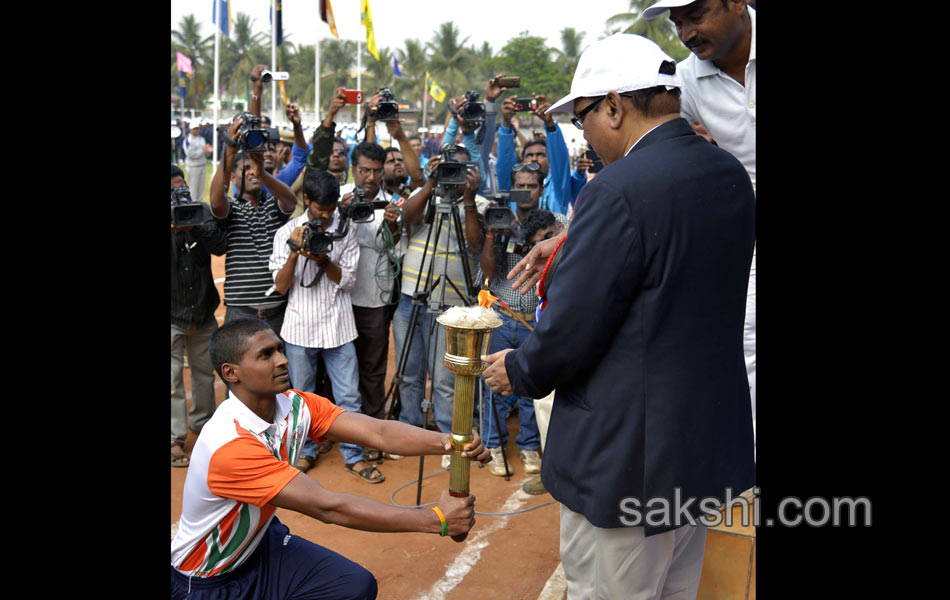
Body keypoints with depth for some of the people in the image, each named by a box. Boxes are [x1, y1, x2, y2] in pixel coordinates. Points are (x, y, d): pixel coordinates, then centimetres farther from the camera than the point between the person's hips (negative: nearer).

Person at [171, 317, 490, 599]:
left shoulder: (295, 406, -12)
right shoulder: (228, 444, -33)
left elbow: (378, 432, -24)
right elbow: (327, 506, -36)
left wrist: (447, 442, -42)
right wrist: (435, 519, -37)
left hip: (260, 542, 6)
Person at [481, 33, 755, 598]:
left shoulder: (619, 190, -23)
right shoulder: (730, 175, 3)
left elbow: (570, 330, -20)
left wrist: (517, 370, -1)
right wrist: (572, 242, 17)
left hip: (629, 453, -8)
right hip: (709, 442, 9)